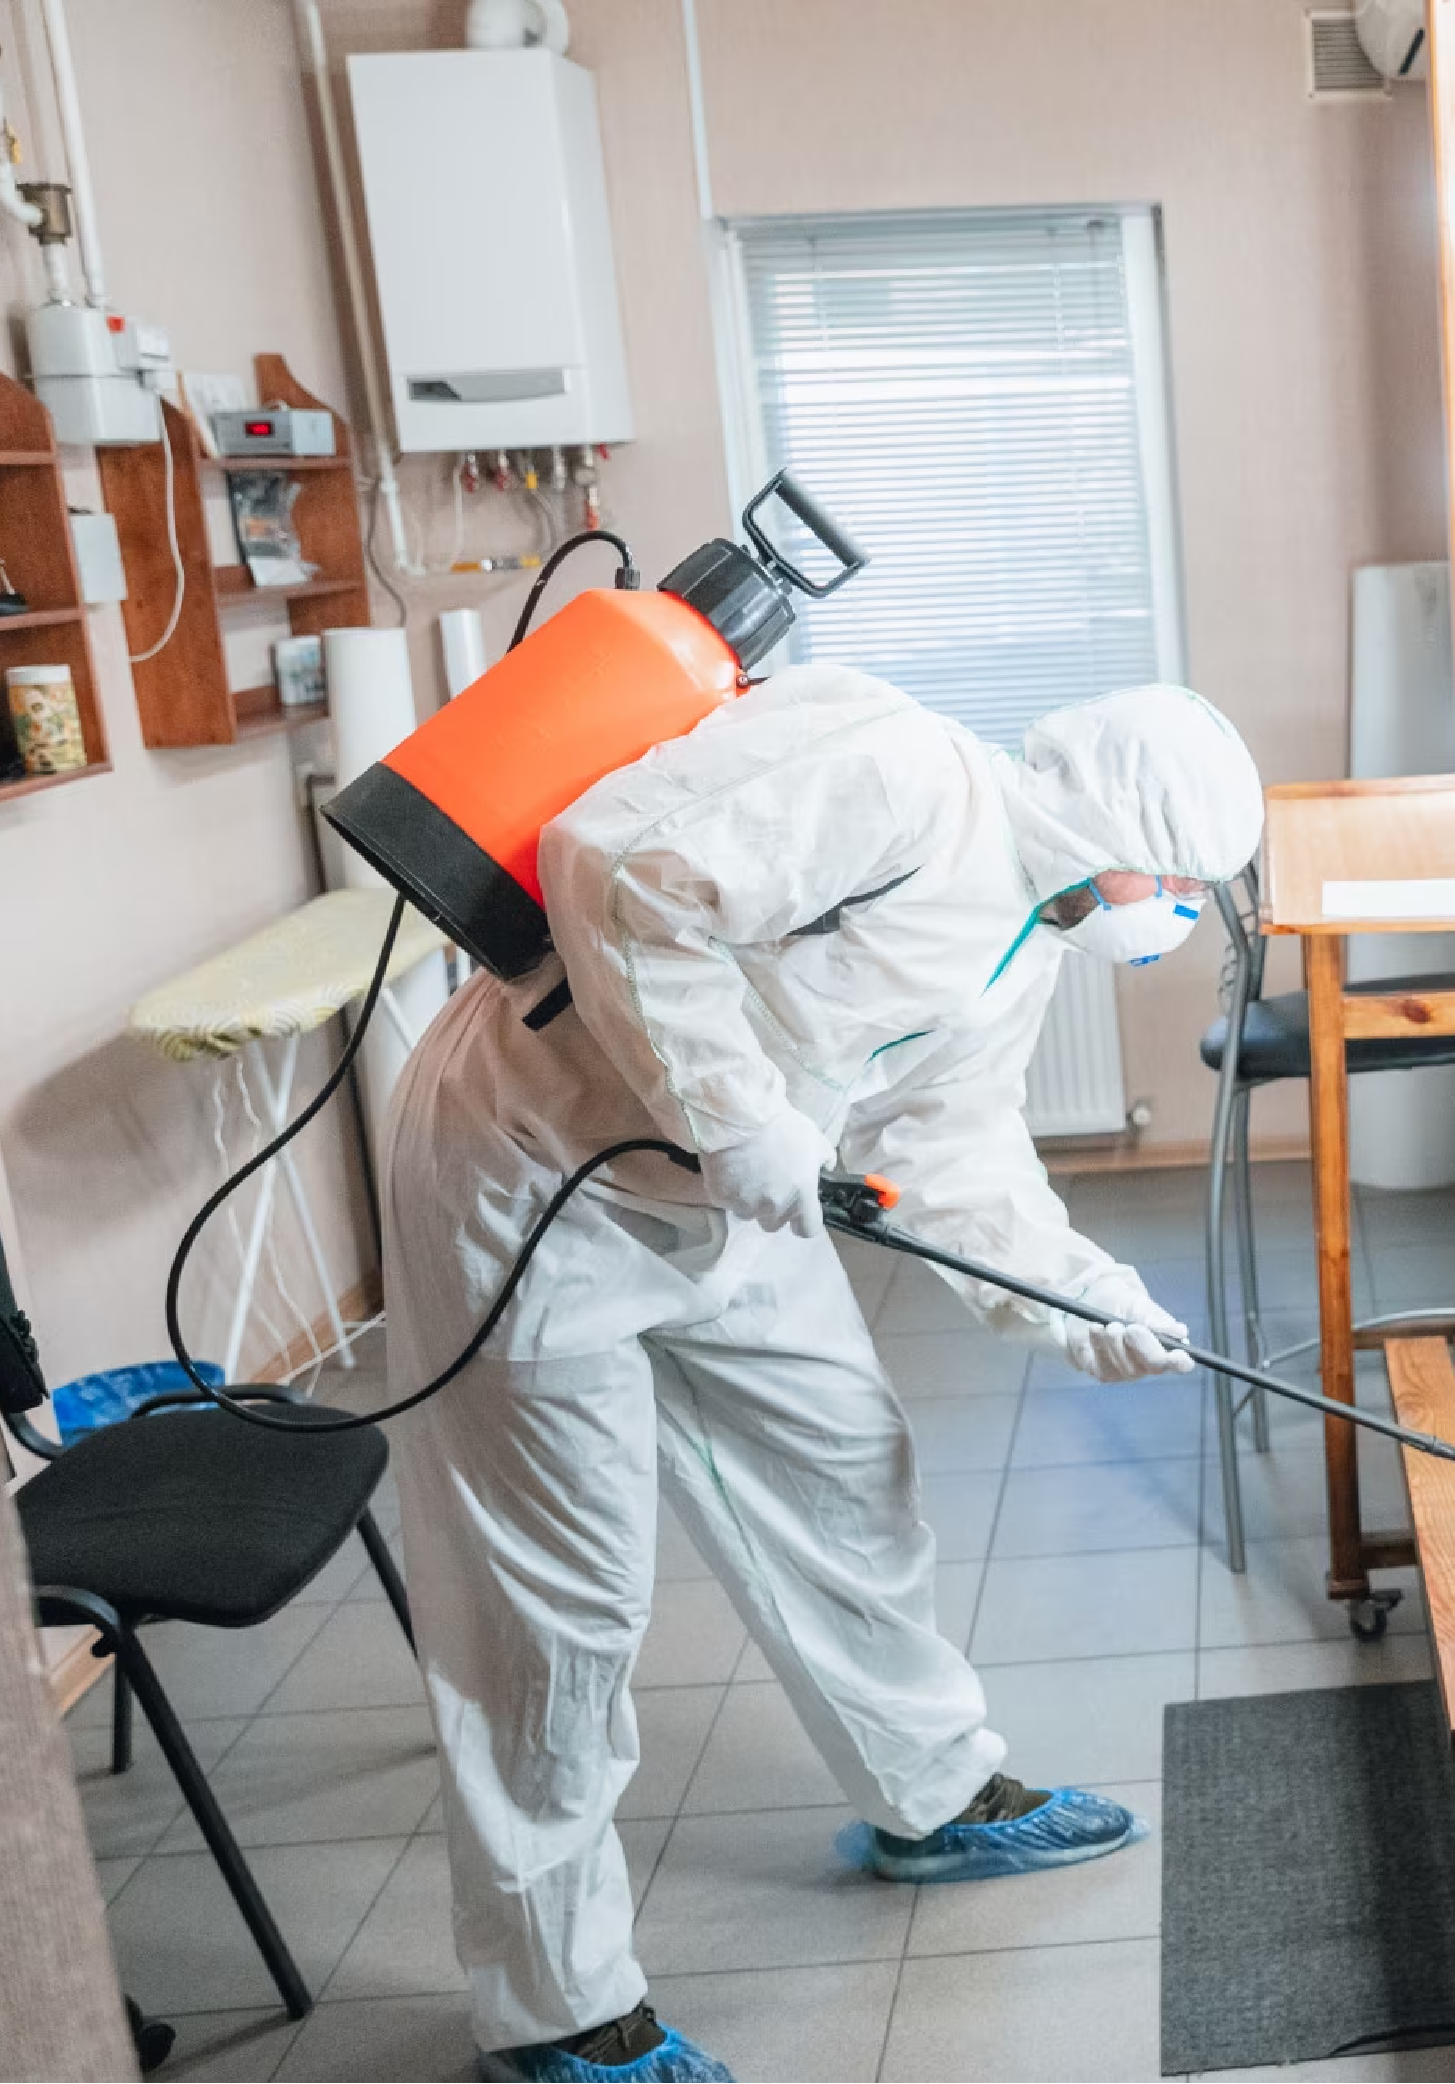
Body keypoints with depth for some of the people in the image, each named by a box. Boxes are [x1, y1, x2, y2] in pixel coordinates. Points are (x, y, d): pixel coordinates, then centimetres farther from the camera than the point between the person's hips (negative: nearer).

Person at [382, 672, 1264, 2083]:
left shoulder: (1028, 940, 7)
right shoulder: (893, 772, -25)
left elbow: (952, 1147, 11)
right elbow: (621, 868, -33)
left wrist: (1081, 1299, -2)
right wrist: (737, 1114, -29)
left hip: (723, 1207, 10)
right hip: (535, 1180, -9)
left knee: (843, 1475, 19)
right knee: (562, 1601, -1)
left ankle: (934, 1797, 42)